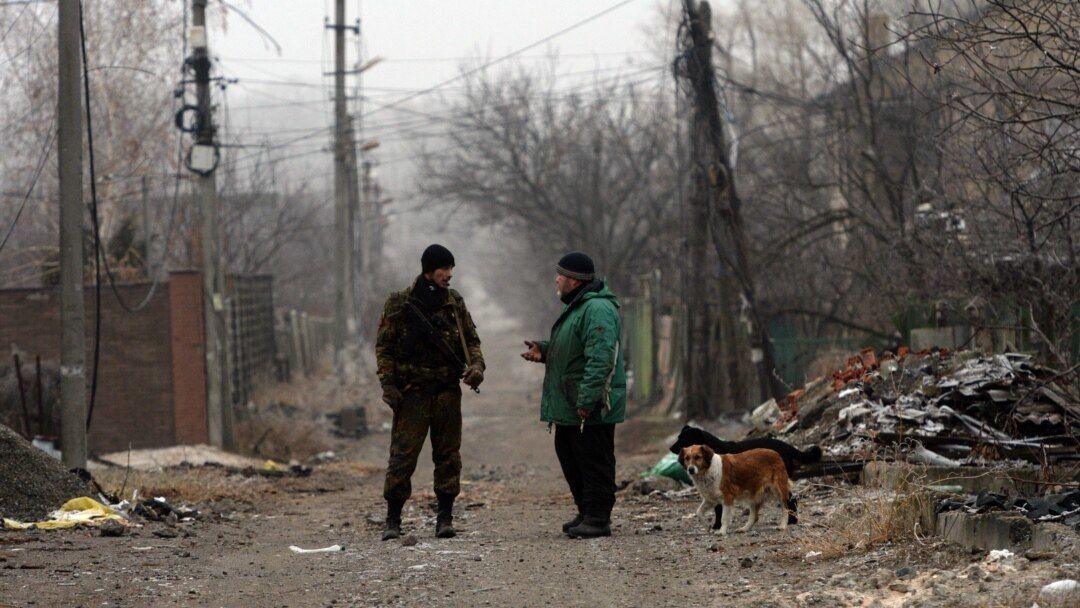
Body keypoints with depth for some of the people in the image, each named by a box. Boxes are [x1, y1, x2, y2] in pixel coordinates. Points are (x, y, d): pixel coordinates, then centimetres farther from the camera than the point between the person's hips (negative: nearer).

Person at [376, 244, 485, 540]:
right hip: (412, 393, -3)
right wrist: (388, 385, -9)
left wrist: (476, 366, -5)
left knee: (448, 454, 4)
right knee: (402, 455, -5)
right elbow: (383, 347, -1)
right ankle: (393, 519, 1)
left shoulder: (454, 302, 8)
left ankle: (445, 518, 10)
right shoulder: (399, 304, -2)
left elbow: (472, 340, 14)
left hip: (447, 391, 3)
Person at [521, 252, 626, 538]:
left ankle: (598, 519, -2)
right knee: (569, 456, 15)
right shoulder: (577, 307, 18)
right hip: (570, 407, 11)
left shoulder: (597, 310, -19)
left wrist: (587, 400, -29)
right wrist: (544, 351, 12)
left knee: (594, 461, -6)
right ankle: (586, 513, 24)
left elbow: (600, 359, -26)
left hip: (591, 409, -11)